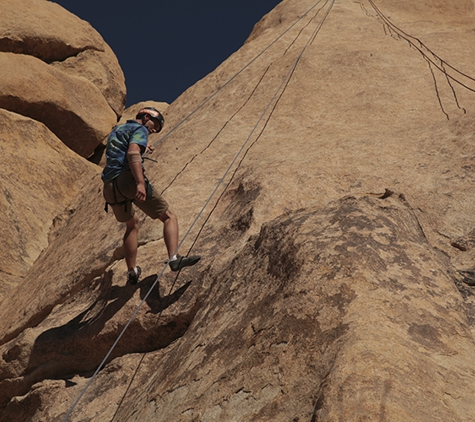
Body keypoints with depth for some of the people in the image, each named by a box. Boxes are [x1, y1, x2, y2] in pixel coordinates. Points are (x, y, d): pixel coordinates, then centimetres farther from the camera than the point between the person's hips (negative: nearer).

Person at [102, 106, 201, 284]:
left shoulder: (117, 130, 29)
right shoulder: (139, 129, 3)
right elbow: (132, 153, -18)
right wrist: (140, 183, -29)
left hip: (110, 187, 8)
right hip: (128, 179, -8)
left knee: (132, 225, 28)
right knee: (169, 217, -4)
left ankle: (132, 271, 26)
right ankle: (174, 258, -25)